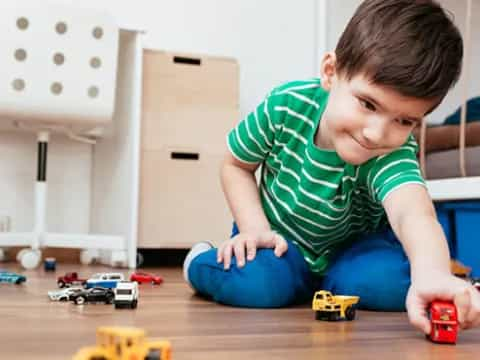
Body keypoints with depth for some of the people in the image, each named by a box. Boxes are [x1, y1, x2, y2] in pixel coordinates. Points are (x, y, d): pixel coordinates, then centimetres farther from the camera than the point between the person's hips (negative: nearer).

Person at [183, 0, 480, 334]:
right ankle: (201, 260, 4)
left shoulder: (393, 157, -33)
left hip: (351, 246, 1)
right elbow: (236, 165, -7)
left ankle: (324, 285, 6)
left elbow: (413, 213, -57)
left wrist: (432, 274, -78)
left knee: (392, 284, -28)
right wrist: (256, 229, -21)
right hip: (276, 239, 0)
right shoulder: (287, 103, -26)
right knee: (254, 284, -31)